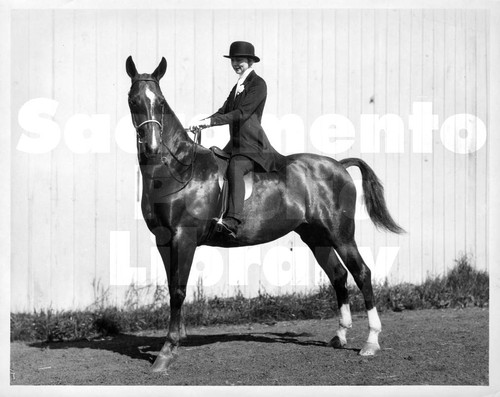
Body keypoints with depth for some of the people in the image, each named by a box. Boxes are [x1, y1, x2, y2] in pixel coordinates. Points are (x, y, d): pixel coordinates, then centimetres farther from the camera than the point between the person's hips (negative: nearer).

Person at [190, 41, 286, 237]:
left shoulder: (258, 84, -7)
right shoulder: (238, 86, 21)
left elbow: (242, 113, -18)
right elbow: (224, 110, 17)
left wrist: (211, 121, -25)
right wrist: (203, 122, -2)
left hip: (252, 145, -10)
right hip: (235, 143, 10)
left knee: (235, 167, -35)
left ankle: (232, 221, -49)